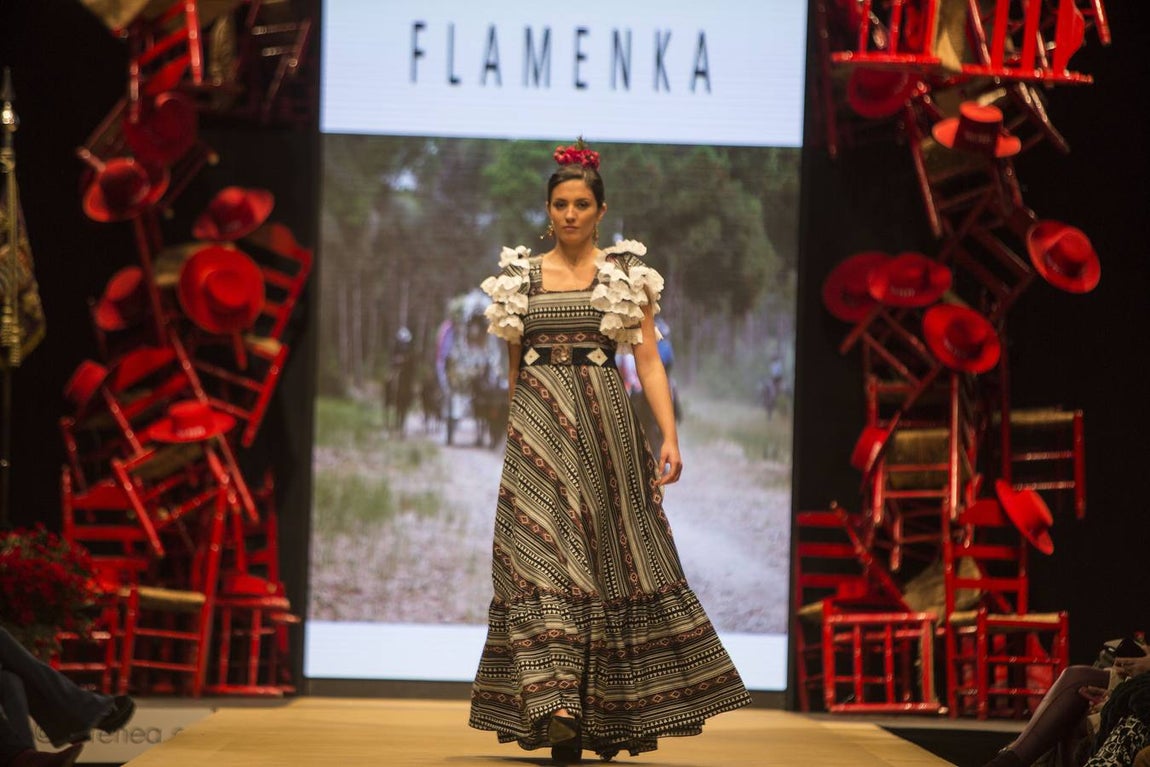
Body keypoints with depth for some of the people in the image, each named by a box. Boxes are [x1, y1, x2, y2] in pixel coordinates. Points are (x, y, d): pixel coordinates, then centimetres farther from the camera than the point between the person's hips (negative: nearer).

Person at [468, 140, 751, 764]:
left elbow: (648, 360, 1)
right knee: (541, 560, -9)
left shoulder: (627, 275, 6)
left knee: (610, 555, -2)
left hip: (605, 427, -1)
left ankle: (608, 714, 8)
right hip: (539, 430, 1)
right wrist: (519, 438, 17)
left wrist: (670, 436, -9)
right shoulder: (520, 278, 11)